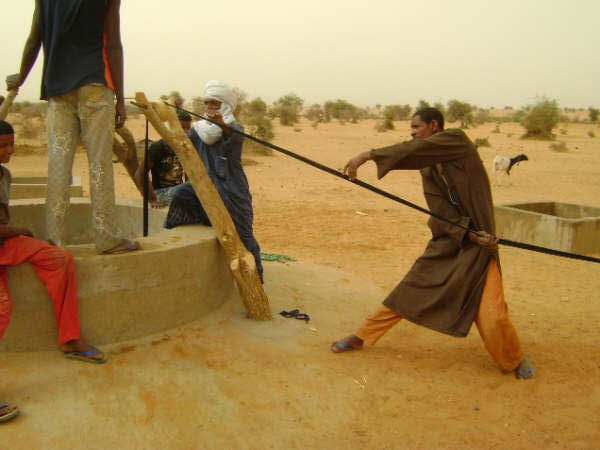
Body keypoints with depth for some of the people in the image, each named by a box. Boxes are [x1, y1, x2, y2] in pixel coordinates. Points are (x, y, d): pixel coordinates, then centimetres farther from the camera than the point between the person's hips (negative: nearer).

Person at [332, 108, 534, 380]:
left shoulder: (458, 140, -11)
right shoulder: (427, 171, 8)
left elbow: (416, 150, -27)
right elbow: (441, 208, -3)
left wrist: (368, 155, -29)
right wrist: (469, 232, -21)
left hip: (479, 246, -6)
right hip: (447, 240, 6)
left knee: (493, 317, -11)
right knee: (409, 293, 7)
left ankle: (514, 360, 17)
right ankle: (361, 337, 19)